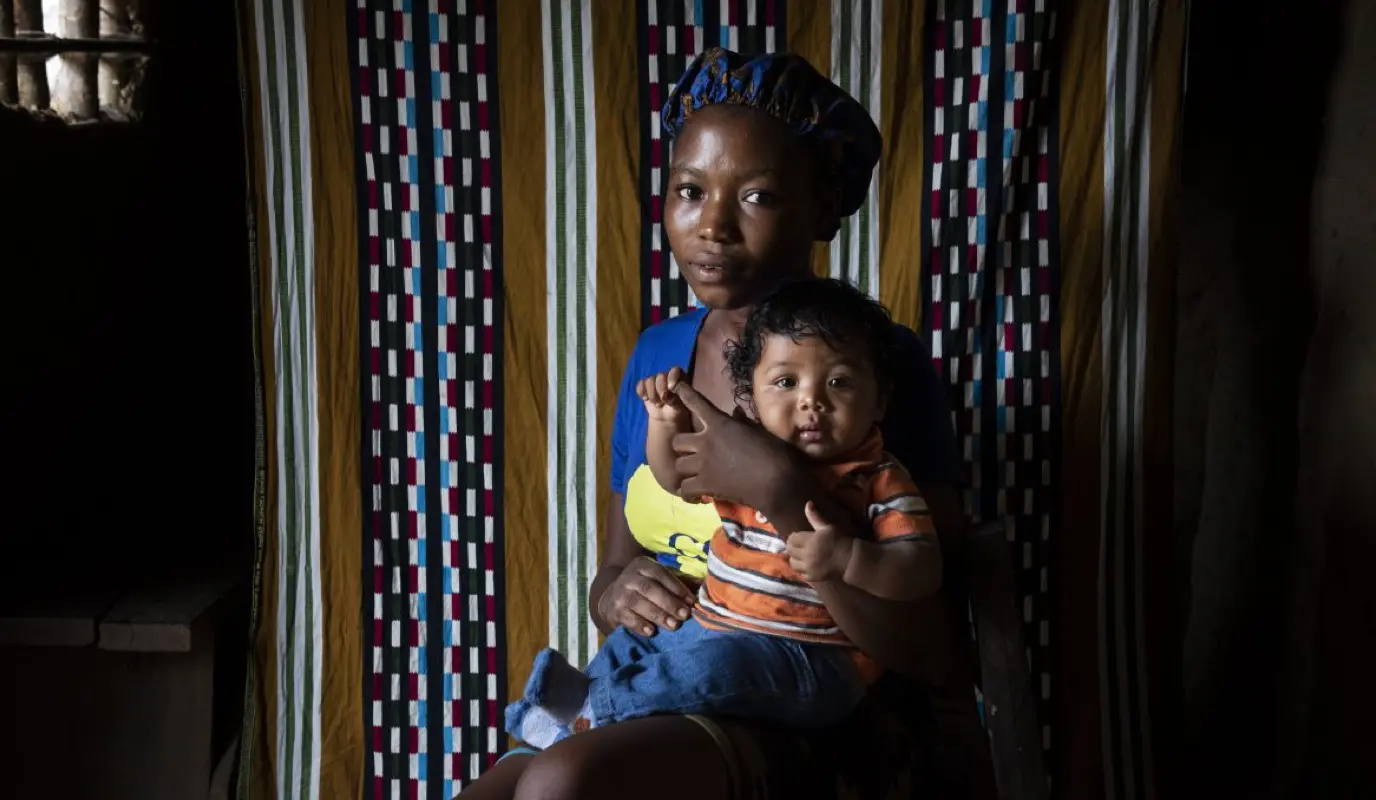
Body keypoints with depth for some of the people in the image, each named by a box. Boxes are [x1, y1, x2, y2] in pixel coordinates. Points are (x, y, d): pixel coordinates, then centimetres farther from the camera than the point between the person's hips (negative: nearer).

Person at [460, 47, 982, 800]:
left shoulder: (882, 363, -10)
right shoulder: (655, 355, 7)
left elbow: (929, 654, -17)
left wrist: (780, 489, -27)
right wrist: (621, 595, -7)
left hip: (823, 729, -5)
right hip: (667, 706, 5)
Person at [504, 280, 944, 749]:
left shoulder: (880, 482, -9)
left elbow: (923, 571, -16)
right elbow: (676, 476, 16)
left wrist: (849, 558, -33)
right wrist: (668, 421, -4)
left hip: (810, 659, -8)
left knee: (713, 665, -32)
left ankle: (593, 708, -16)